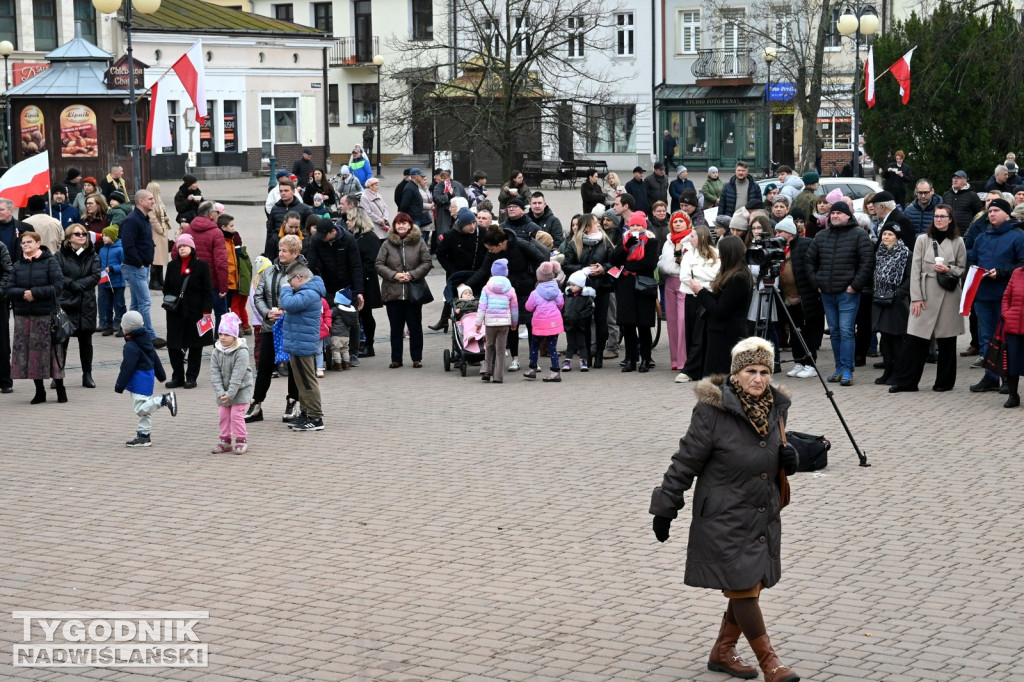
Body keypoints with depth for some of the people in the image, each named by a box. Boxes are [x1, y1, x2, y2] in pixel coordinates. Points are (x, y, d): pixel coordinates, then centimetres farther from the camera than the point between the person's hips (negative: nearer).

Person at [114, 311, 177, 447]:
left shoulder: (131, 347, -17)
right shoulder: (146, 340, 11)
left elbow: (127, 368, -19)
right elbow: (155, 359, 20)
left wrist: (119, 386, -13)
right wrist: (161, 375, 30)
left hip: (139, 379, -10)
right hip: (149, 375, 10)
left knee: (140, 408, -13)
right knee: (142, 408, 12)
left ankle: (165, 399, -20)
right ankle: (144, 435, 15)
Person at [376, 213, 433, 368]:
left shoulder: (419, 242, 1)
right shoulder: (387, 244, 3)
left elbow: (427, 263, -1)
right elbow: (379, 265, 0)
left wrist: (412, 275, -13)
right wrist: (394, 275, -13)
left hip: (413, 291, -1)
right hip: (392, 292, 1)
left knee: (415, 326, 5)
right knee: (396, 327, 7)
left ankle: (417, 358, 15)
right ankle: (396, 359, 14)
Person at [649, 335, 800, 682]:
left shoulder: (776, 407, 3)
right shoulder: (713, 410, -17)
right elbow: (685, 462, -11)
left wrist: (789, 459, -5)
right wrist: (665, 508, -9)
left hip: (764, 518, 7)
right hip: (725, 520, -7)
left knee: (750, 587, 14)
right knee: (743, 587, -5)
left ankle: (723, 652, 31)